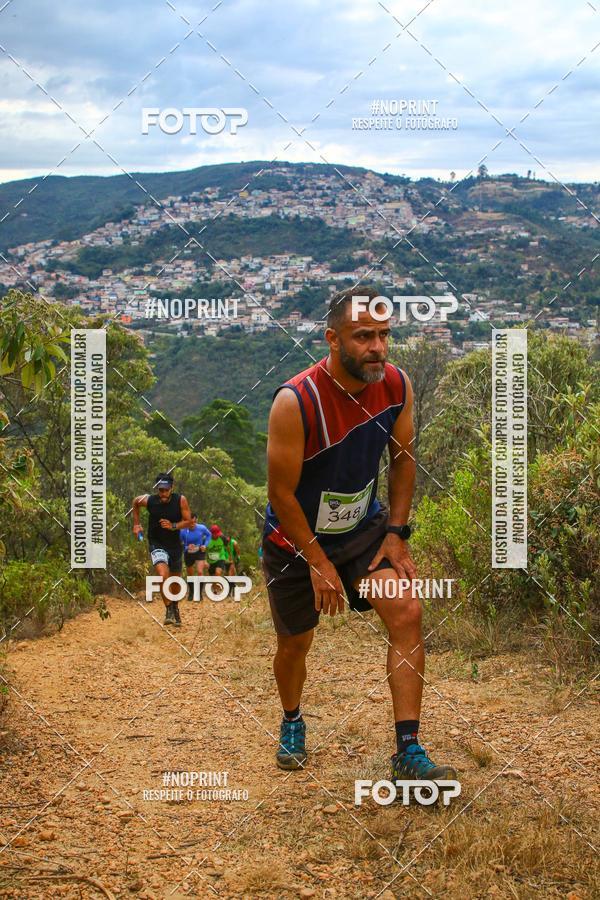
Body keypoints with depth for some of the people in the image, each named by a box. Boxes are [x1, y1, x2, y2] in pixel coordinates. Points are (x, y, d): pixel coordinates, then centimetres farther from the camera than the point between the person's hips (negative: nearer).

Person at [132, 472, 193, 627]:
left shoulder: (180, 500, -15)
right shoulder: (149, 500, -15)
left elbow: (188, 521, -8)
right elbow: (135, 502, 8)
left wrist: (173, 526, -24)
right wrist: (136, 524, 8)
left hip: (175, 545, 2)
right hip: (157, 544, -2)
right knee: (163, 575, -26)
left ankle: (175, 608, 42)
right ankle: (169, 610, -11)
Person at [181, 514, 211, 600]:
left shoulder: (202, 528, -17)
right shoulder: (183, 531, -22)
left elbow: (208, 535, 5)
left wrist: (205, 545, -8)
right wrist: (186, 547, -32)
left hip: (199, 552, -1)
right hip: (188, 554, 1)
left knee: (200, 572, -20)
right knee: (190, 575, 14)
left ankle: (199, 593, -8)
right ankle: (191, 592, 38)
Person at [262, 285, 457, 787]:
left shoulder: (397, 385, -13)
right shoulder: (295, 401, -28)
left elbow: (403, 459, 4)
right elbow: (281, 493, -20)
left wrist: (396, 533, -3)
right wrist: (319, 562, -16)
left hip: (364, 526, 3)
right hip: (297, 539, -3)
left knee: (407, 613, -16)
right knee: (295, 643, 11)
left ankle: (408, 754, -9)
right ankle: (292, 722, 44)